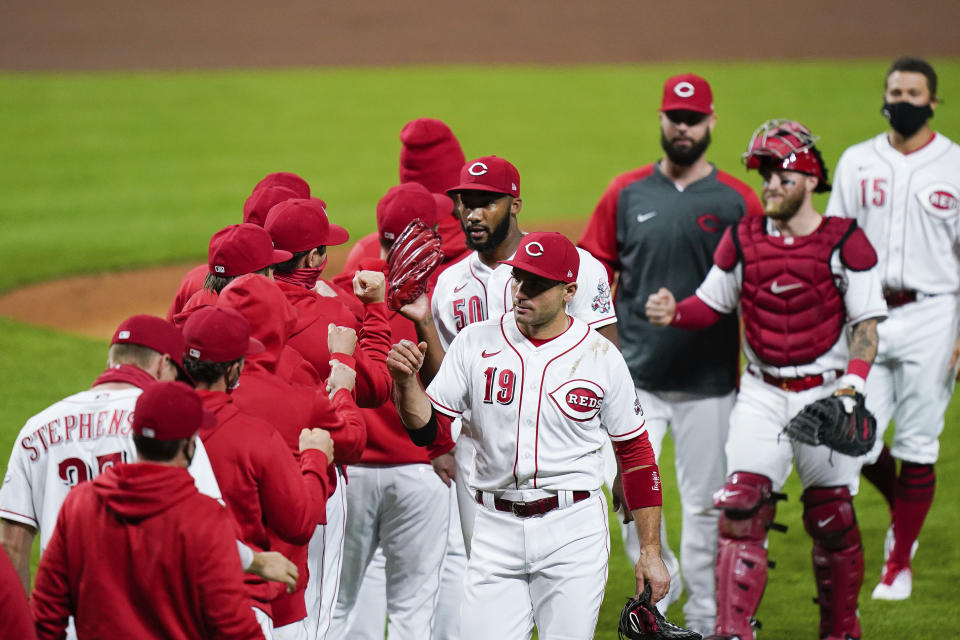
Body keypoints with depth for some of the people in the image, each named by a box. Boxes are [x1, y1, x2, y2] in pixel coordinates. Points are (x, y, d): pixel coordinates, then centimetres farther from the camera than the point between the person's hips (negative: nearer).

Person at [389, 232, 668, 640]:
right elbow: (425, 429, 4)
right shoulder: (475, 343, 3)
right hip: (496, 529, 2)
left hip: (573, 530, -1)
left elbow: (636, 454, 5)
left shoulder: (602, 357, 1)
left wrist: (650, 552, 2)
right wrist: (406, 380, -17)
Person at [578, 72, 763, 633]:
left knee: (705, 502, 5)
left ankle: (704, 617, 16)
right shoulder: (626, 193, 4)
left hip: (709, 380, -1)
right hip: (636, 376, 1)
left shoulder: (738, 202, 0)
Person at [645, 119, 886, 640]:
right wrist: (673, 313, -10)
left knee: (832, 518, 5)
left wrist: (853, 383, -20)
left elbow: (866, 323, -6)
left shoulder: (844, 242, -6)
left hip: (825, 395, -2)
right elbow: (711, 305, 11)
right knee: (741, 508, -12)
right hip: (762, 394, 2)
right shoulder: (742, 240, 4)